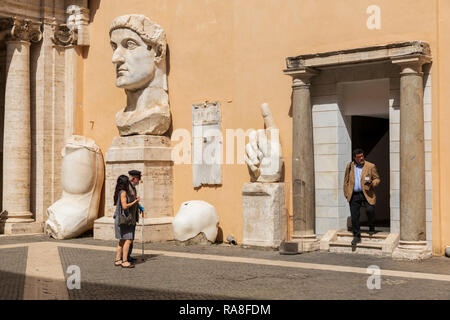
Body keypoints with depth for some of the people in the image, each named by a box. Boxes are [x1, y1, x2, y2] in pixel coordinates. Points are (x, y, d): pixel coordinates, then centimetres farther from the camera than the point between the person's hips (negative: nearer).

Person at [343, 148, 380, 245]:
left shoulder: (370, 166, 2)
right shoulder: (349, 166, 9)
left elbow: (377, 179, 7)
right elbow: (346, 180, 16)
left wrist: (372, 184, -15)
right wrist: (346, 194, 10)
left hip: (367, 194, -2)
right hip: (354, 195, 2)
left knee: (370, 210, -19)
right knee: (354, 216, 1)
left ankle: (371, 228, 9)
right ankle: (357, 236, 12)